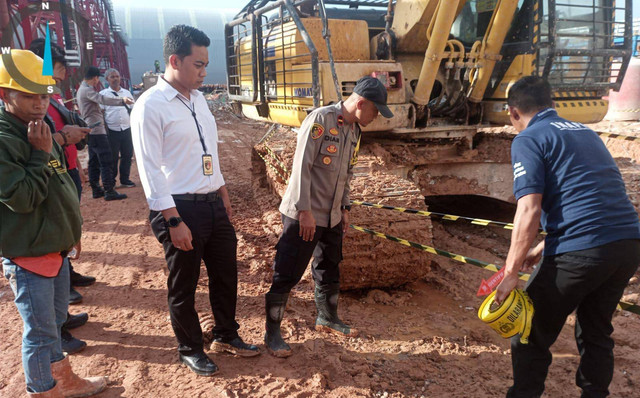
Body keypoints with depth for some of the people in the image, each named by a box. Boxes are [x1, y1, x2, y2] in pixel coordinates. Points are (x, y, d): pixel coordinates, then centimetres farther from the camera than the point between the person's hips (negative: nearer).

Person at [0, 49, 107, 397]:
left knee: (54, 320, 22)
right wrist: (41, 154, -22)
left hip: (55, 247, 9)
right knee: (40, 331, 4)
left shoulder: (37, 129, 9)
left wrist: (71, 227, 21)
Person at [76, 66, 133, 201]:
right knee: (106, 161, -10)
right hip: (96, 129, -11)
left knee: (94, 161, 13)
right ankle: (109, 191, -11)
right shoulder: (87, 90, -14)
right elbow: (103, 99, -30)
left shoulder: (81, 90, 19)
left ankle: (96, 189, 18)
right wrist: (122, 101, -37)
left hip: (90, 130, 11)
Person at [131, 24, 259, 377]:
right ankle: (190, 349, 34)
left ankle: (226, 336, 41)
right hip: (181, 209, -7)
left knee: (226, 274, 19)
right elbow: (150, 169, -17)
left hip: (213, 203, 8)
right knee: (183, 286, 12)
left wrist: (223, 193, 18)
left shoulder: (198, 98, 9)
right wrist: (174, 221, -19)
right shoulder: (150, 106, -14)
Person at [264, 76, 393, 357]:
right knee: (287, 274, -1)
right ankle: (272, 333, 15)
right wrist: (304, 210, -21)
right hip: (303, 215, -8)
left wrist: (344, 208, 16)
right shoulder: (320, 119, -17)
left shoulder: (354, 130, 10)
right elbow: (302, 166, -20)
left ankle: (327, 318, 40)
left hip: (331, 216, 9)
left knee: (329, 270, 20)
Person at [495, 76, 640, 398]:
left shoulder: (528, 139, -2)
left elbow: (529, 211, -13)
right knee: (596, 333, 25)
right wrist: (543, 248, 30)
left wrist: (510, 273, -9)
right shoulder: (584, 132, 21)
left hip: (580, 252, -8)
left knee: (531, 335, 11)